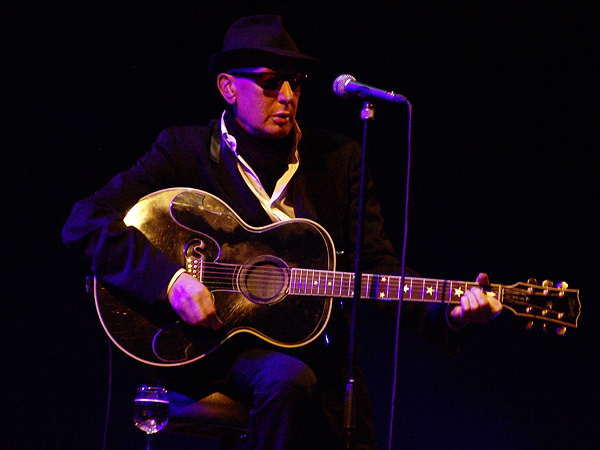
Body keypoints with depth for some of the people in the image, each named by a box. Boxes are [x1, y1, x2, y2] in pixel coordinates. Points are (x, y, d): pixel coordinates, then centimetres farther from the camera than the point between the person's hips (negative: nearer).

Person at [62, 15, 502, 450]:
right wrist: (170, 279, -22)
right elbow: (85, 222, -9)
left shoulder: (338, 158, 10)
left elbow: (378, 267, 4)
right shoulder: (185, 150, 0)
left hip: (313, 347, 3)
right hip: (212, 349, -3)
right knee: (287, 379, -33)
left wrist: (447, 315, -15)